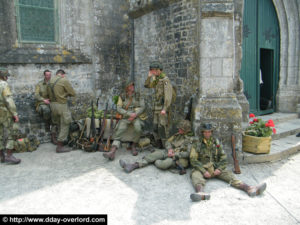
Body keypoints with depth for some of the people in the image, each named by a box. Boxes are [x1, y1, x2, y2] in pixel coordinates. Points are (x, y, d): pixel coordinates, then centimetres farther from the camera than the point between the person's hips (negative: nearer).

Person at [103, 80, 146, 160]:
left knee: (138, 129, -33)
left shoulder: (138, 96, 7)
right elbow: (119, 109, -3)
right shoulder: (122, 97, 7)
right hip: (125, 118, 1)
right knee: (119, 132, -23)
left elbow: (142, 107, -1)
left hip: (137, 117, -1)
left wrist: (135, 115, -18)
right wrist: (130, 114, -16)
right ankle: (112, 152, -35)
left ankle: (134, 146, -9)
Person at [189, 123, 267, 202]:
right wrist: (204, 171, -18)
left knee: (228, 175, -22)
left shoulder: (216, 142, 11)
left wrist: (219, 169, -10)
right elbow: (193, 160, -6)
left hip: (216, 168, 3)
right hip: (202, 168, -3)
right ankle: (201, 193, -64)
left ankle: (249, 188, -41)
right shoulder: (197, 144, 1)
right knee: (196, 176, -35)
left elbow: (223, 157, 8)